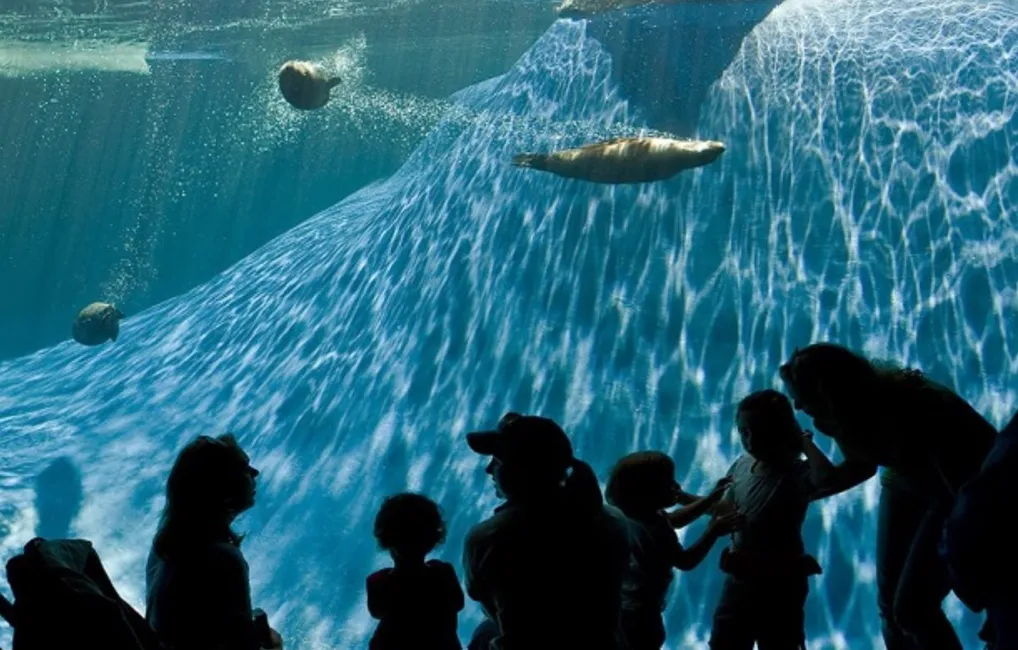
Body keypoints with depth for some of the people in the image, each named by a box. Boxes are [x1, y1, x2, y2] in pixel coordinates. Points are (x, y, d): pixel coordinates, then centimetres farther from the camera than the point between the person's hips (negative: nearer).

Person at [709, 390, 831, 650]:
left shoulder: (798, 473, -19)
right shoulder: (742, 465, -1)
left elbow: (827, 478, -45)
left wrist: (804, 440, -30)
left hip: (781, 584, -6)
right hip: (739, 579, 6)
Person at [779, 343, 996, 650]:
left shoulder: (906, 408, -36)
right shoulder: (852, 411, -15)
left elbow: (966, 483, -29)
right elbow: (861, 466, 7)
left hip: (962, 492, -7)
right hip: (905, 485, 7)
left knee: (911, 607, -11)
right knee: (889, 602, 6)